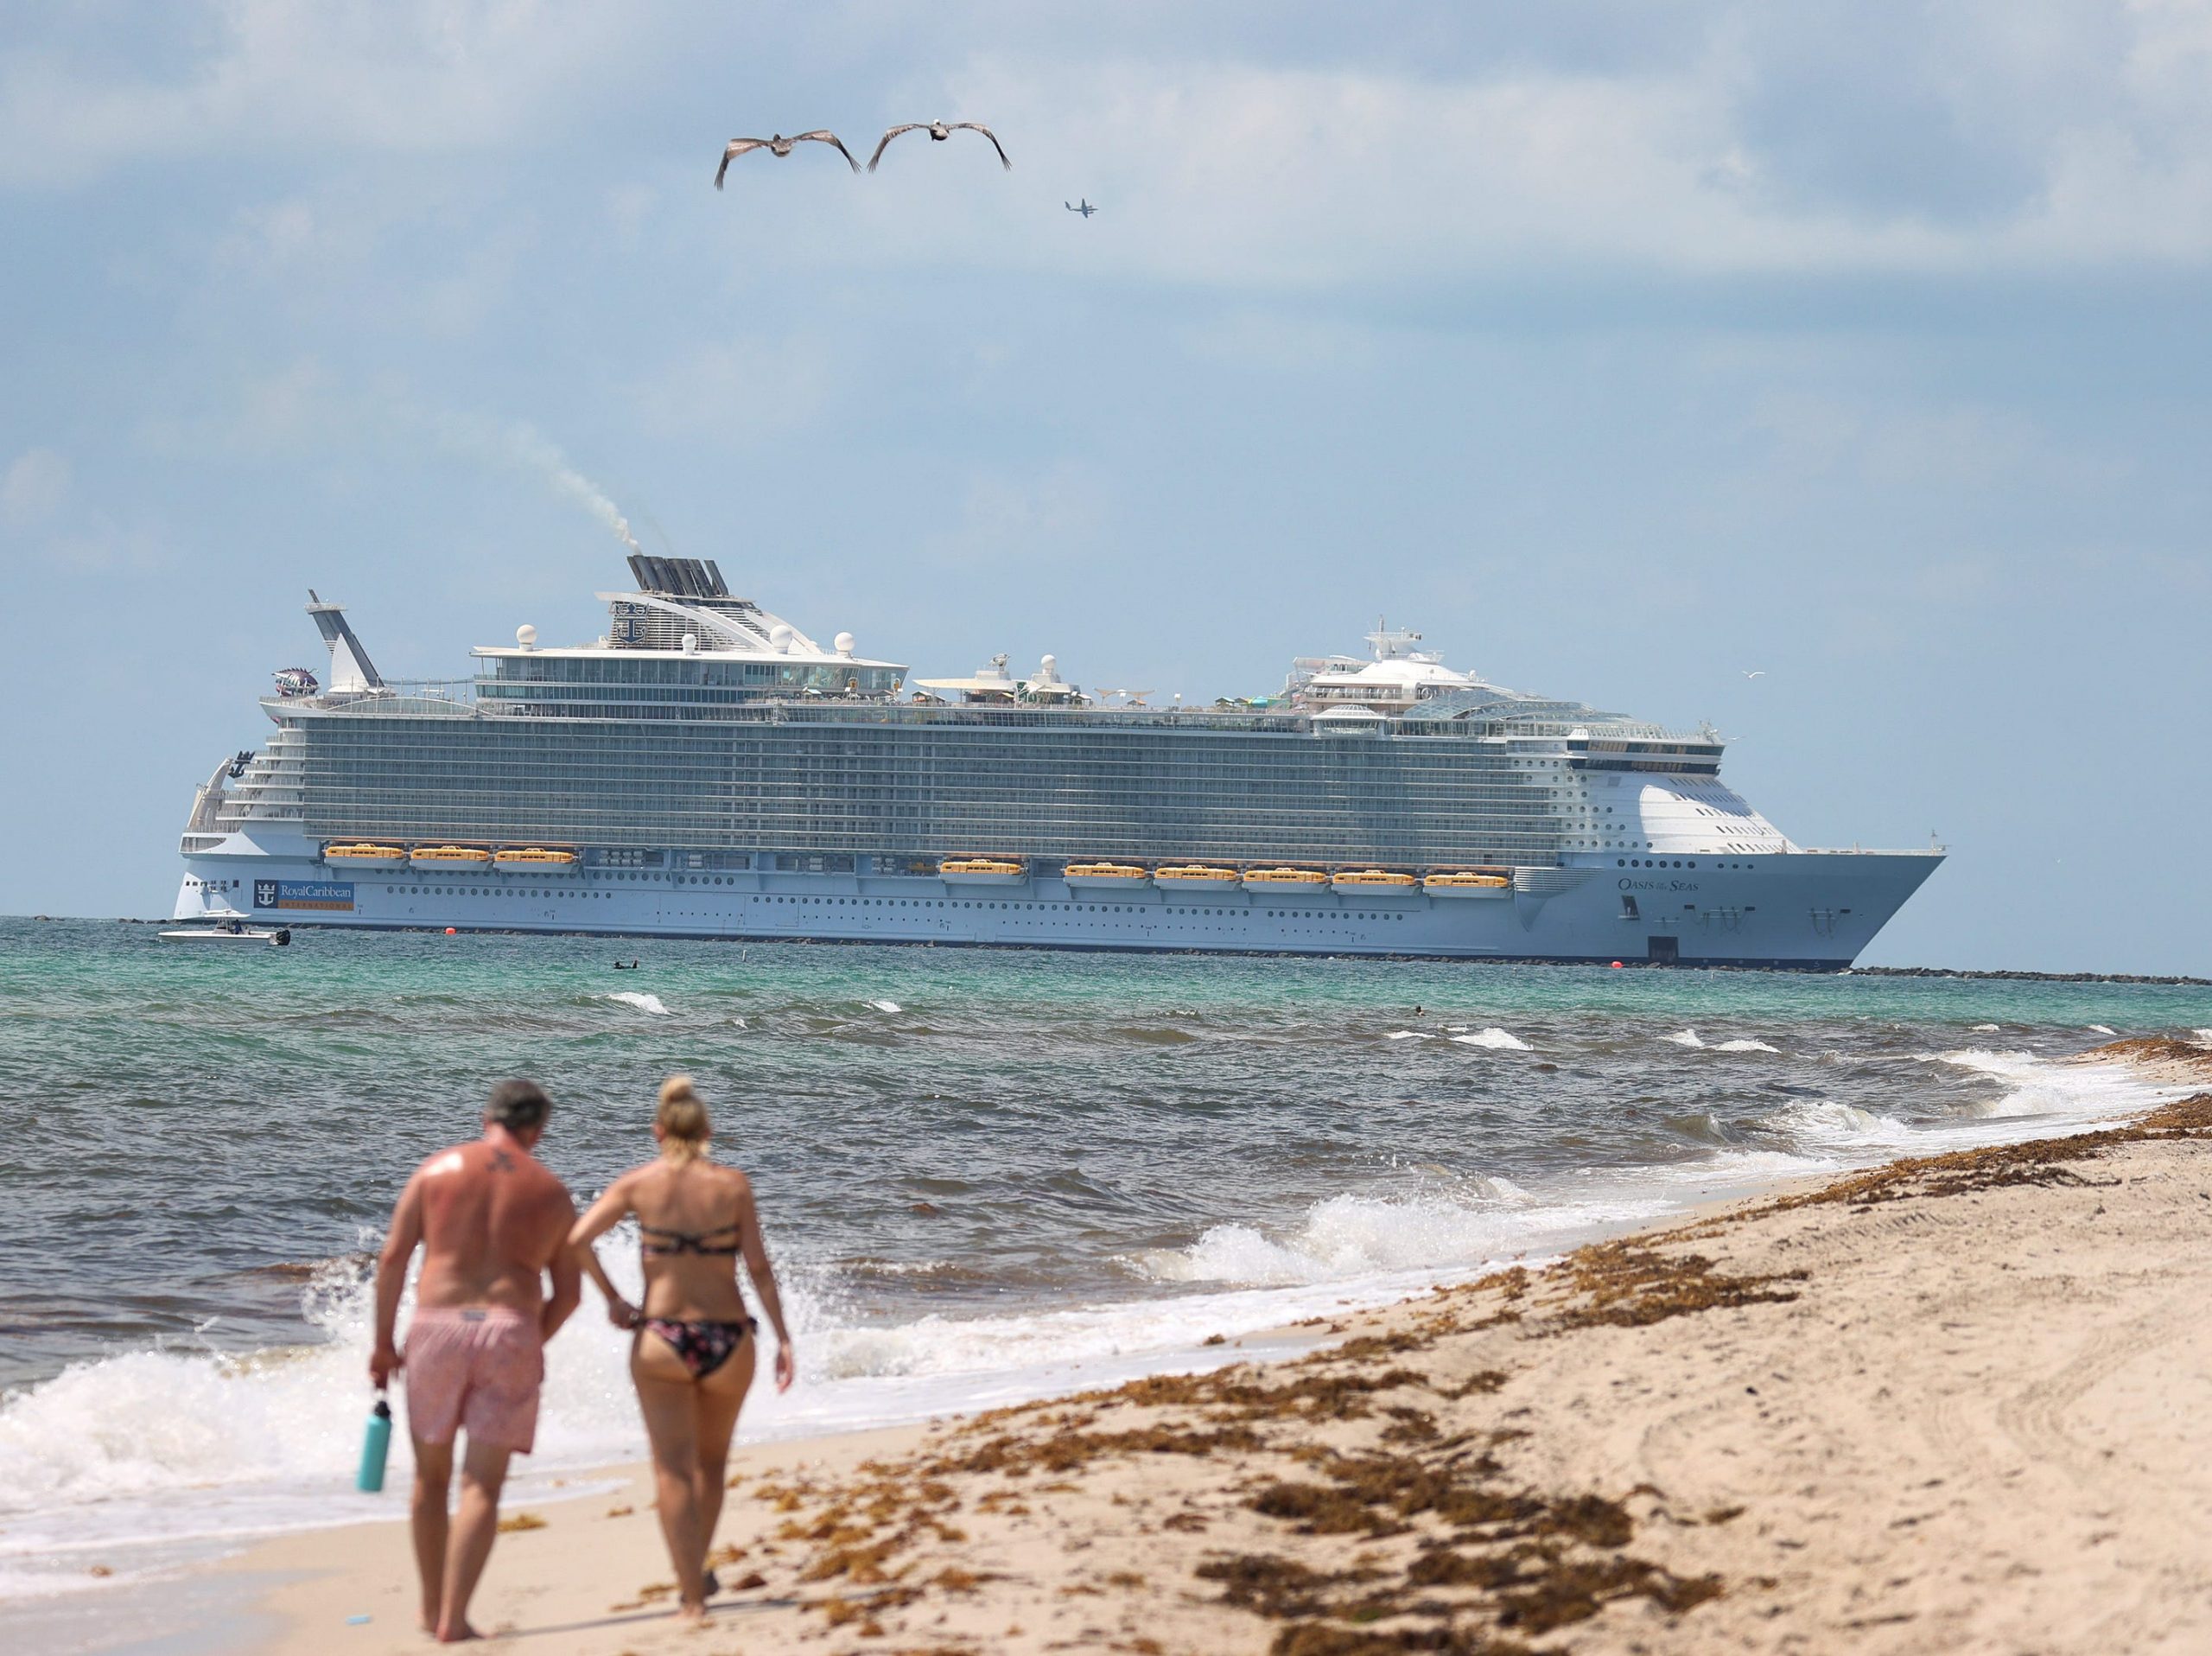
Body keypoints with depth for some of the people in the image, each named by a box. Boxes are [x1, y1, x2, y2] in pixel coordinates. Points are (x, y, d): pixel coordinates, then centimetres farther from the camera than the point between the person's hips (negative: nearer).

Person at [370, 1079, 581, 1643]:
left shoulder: (437, 1170, 6)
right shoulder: (552, 1193, 9)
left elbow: (393, 1258, 1)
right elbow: (568, 1293, 11)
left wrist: (383, 1341, 7)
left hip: (437, 1327, 1)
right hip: (511, 1333, 0)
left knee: (431, 1477, 18)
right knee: (482, 1488, -1)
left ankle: (432, 1609, 25)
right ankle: (454, 1618, -12)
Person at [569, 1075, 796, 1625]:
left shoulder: (638, 1183, -2)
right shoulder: (733, 1185, -2)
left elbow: (577, 1240, -10)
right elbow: (758, 1266, -5)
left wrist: (611, 1298, 2)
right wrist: (783, 1339, -2)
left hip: (661, 1338, -1)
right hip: (727, 1339, 1)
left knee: (674, 1470, 3)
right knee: (711, 1460, 23)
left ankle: (692, 1596, -4)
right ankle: (695, 1573, 29)